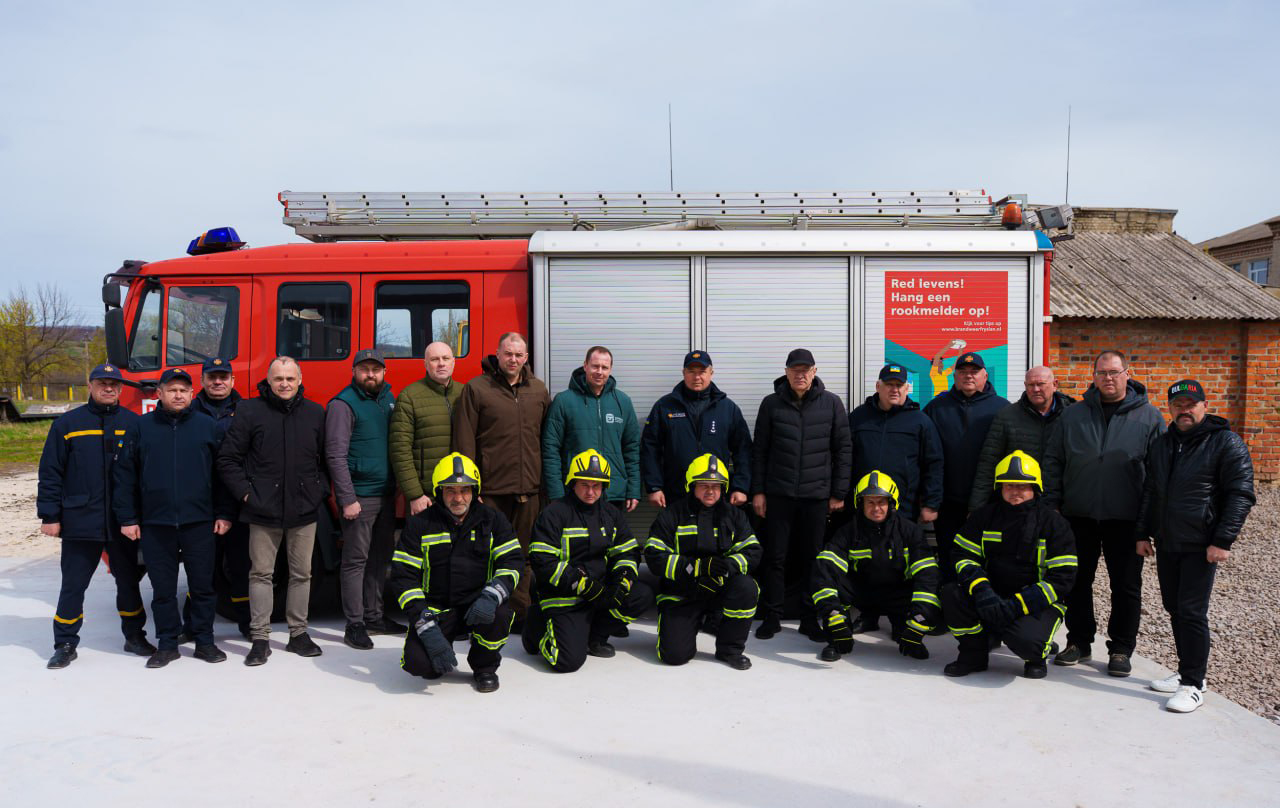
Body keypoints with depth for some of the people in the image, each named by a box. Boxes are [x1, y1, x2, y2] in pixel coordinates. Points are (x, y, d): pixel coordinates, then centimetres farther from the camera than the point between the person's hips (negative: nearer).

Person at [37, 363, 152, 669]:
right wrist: (49, 515, -4)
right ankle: (65, 644, 18)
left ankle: (134, 636, 26)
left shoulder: (134, 423, 4)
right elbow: (50, 473, 1)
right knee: (73, 585, 6)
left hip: (124, 523, 1)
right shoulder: (67, 423, 1)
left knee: (128, 581, 12)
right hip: (80, 522, -1)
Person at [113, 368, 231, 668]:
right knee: (163, 588, 8)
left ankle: (205, 641, 17)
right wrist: (127, 518, 1)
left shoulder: (207, 426, 5)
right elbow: (124, 475, 6)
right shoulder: (140, 427, 6)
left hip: (199, 522, 0)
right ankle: (167, 644, 18)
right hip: (155, 524, 1)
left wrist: (224, 514, 1)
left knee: (203, 585, 6)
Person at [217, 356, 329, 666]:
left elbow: (325, 458, 13)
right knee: (261, 573, 3)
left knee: (301, 573, 9)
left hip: (304, 511, 2)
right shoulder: (249, 411, -1)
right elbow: (228, 459, 0)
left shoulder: (315, 413, 8)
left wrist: (320, 490, 2)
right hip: (263, 511, -2)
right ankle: (260, 639, 11)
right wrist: (245, 493, -6)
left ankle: (299, 634, 20)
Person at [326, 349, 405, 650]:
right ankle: (355, 624, 4)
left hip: (386, 494, 7)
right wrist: (347, 499, -18)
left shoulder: (388, 399, 12)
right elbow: (336, 455, -13)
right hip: (359, 496, -7)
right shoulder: (343, 404, -9)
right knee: (356, 560, -2)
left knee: (380, 557, 14)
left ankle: (375, 616, 25)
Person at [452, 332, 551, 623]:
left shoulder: (538, 390, 12)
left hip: (529, 489, 4)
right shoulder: (476, 388, 0)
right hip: (491, 488, -3)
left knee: (524, 554, 10)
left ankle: (522, 612, 19)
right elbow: (464, 442, -3)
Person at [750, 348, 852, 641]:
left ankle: (810, 618, 18)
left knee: (812, 558, 7)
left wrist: (839, 492, 0)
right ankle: (772, 616, 16)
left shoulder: (831, 403, 2)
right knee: (775, 557, 4)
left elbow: (843, 449, 4)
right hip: (778, 494, 0)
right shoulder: (772, 404, 3)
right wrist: (758, 491, 1)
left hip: (817, 495, 0)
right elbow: (759, 450, 5)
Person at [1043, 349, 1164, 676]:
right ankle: (1079, 642, 25)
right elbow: (1053, 461, 8)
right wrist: (1052, 504, 1)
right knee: (1077, 582, 11)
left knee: (1126, 586, 6)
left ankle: (1121, 650, 19)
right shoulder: (1073, 415, 5)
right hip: (1078, 516, 2)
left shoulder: (1149, 417, 0)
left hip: (1125, 520, -2)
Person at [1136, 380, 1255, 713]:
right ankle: (1187, 671, 26)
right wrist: (1144, 534, 14)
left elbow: (1241, 495, -10)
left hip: (1201, 547, -7)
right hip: (1166, 545, 7)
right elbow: (1149, 493, 19)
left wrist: (1223, 541, -16)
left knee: (1192, 612, -8)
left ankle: (1193, 685, 0)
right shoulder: (1162, 445, 13)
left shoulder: (1226, 443, -7)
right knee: (1175, 609, 12)